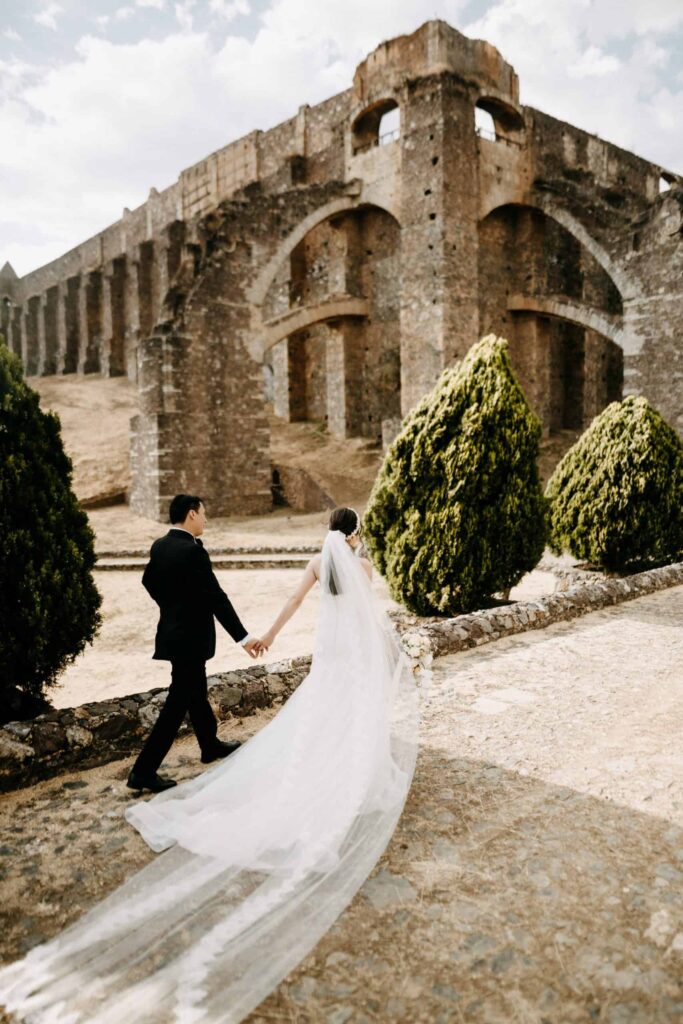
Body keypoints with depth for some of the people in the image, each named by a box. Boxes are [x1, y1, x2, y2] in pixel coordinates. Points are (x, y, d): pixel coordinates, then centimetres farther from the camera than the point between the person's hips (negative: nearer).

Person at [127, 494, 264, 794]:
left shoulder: (159, 546, 2)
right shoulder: (193, 551, -24)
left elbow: (149, 581, 17)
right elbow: (216, 598, -25)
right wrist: (243, 637, -22)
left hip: (173, 630, 9)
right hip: (191, 637, -9)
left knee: (196, 692, 23)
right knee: (178, 702, 0)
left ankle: (211, 745, 41)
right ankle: (144, 770, 6)